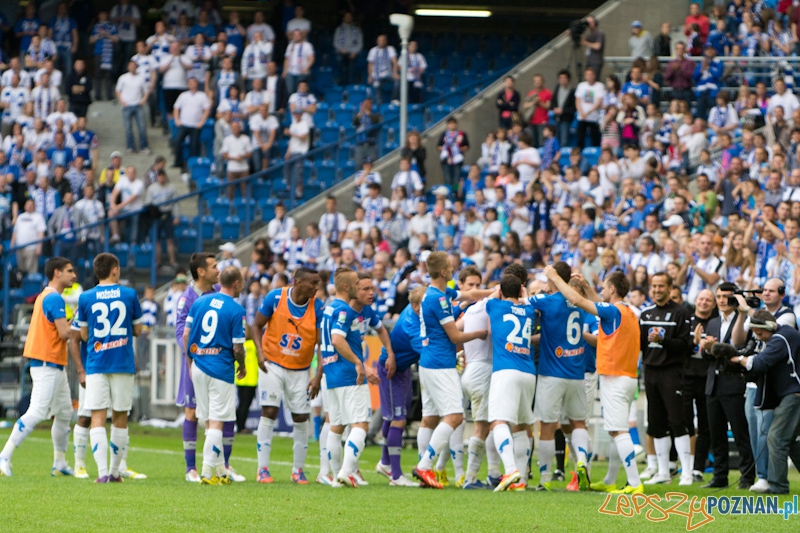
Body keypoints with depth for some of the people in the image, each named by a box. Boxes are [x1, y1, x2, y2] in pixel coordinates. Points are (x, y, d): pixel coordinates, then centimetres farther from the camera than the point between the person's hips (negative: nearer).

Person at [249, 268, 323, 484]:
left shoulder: (318, 308, -11)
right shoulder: (275, 297, -13)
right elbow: (257, 325, -1)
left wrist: (318, 376, -18)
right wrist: (260, 352, -16)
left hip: (300, 371, 2)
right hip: (273, 365, -2)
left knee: (301, 418, 3)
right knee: (269, 412, -9)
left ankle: (298, 470, 16)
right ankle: (263, 468, -3)